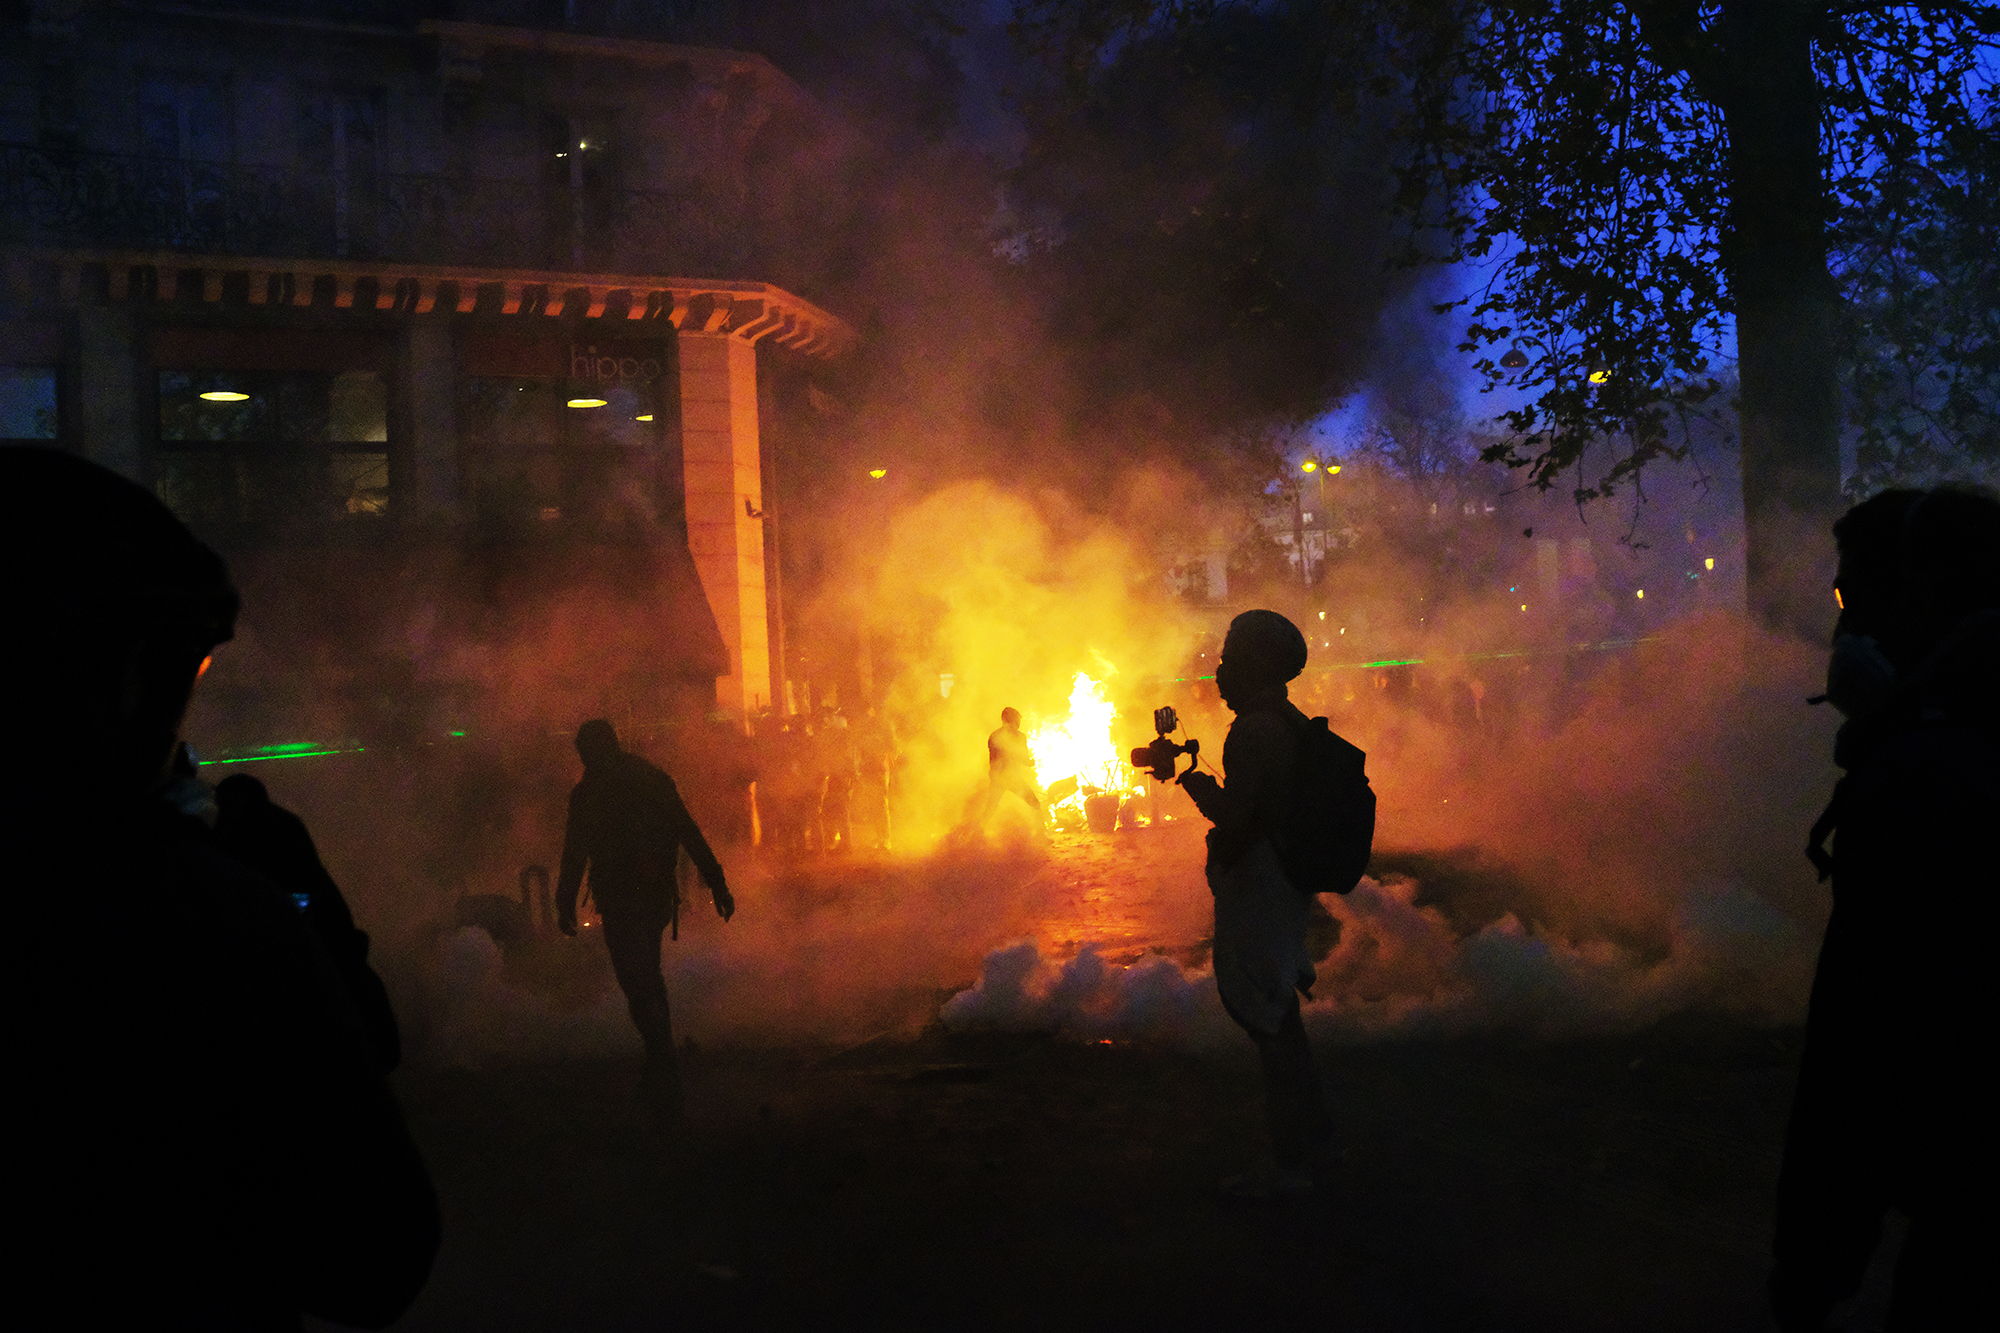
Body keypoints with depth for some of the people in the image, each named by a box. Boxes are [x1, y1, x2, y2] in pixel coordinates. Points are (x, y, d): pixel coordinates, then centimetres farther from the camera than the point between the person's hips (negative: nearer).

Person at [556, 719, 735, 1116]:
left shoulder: (587, 793, -6)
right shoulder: (655, 779, 8)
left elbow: (575, 855, -8)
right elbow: (693, 837, 5)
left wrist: (566, 905, 1)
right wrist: (718, 885, 6)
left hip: (620, 901, -6)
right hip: (660, 897, 6)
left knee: (638, 986, -3)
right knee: (649, 975, 23)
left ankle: (666, 1081, -10)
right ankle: (663, 1065, 28)